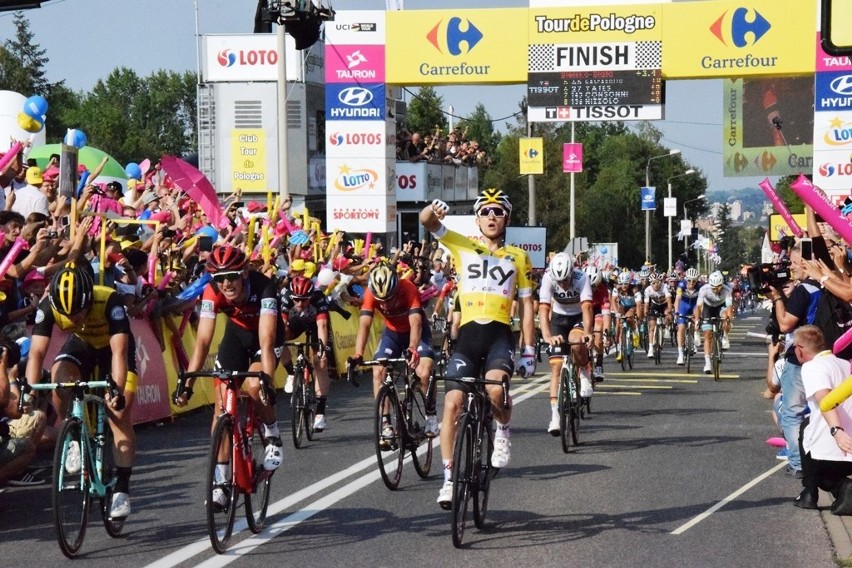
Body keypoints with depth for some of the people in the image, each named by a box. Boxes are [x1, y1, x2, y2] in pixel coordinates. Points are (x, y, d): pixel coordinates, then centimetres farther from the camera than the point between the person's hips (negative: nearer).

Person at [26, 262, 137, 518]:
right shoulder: (48, 306, -31)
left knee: (120, 415, -13)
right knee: (59, 376, -30)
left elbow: (119, 351, -43)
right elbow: (36, 352, -33)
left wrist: (118, 390, -55)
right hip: (82, 344, 2)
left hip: (113, 346, -2)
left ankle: (122, 490, -7)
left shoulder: (109, 301, -38)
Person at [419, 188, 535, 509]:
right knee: (452, 403, -7)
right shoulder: (462, 246, 11)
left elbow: (526, 305, 13)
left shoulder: (518, 257, 13)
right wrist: (433, 210, -28)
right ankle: (449, 478, 3)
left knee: (495, 389, -30)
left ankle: (502, 431, 3)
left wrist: (529, 351, 6)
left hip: (500, 334, -1)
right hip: (468, 334, 1)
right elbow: (427, 222, -3)